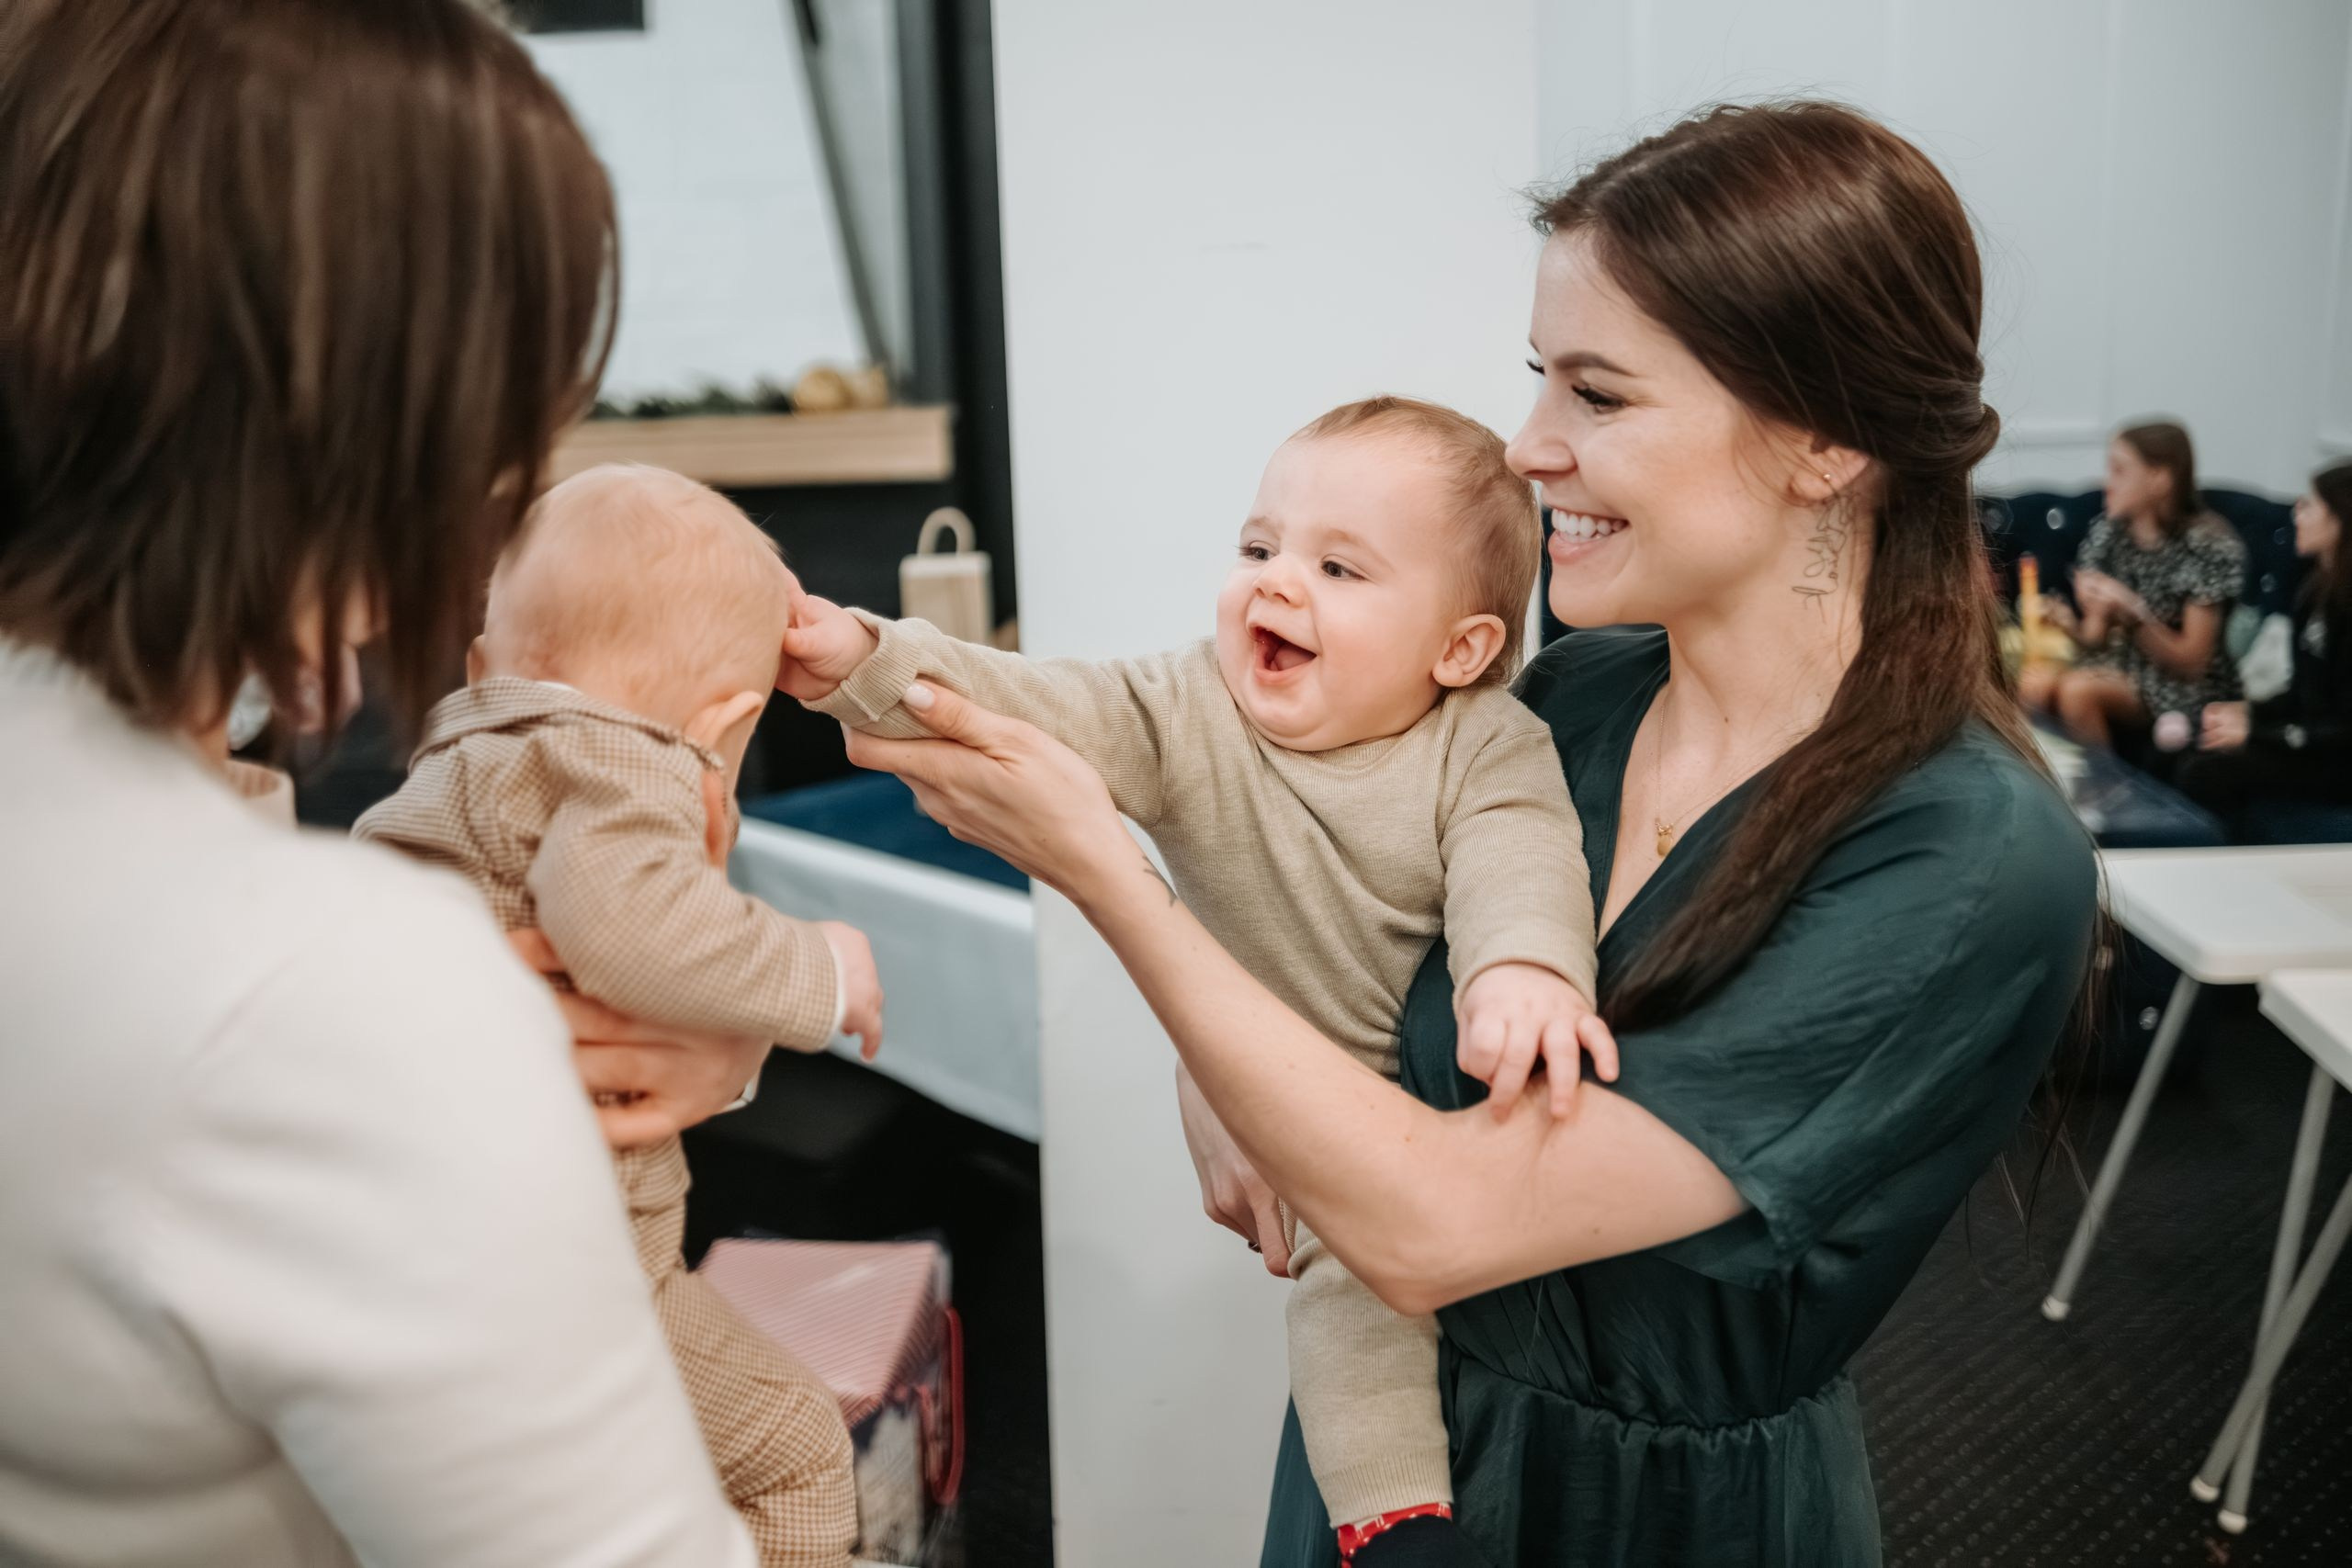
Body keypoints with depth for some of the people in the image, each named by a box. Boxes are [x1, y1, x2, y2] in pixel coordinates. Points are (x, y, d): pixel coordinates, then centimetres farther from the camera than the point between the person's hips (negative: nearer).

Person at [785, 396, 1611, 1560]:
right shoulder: (1184, 719, -9)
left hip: (1476, 1085, 2)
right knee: (1354, 1270, -18)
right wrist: (862, 662, -35)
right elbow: (1026, 707, -20)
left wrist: (1524, 965, -51)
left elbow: (1519, 859, -28)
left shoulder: (1489, 744, -12)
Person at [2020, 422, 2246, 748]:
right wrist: (2071, 626, -19)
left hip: (2184, 692, -5)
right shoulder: (2108, 533, 3)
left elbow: (2191, 663, -12)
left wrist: (2133, 611, -26)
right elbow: (2097, 639, 5)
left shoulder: (2208, 546, -11)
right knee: (2035, 683, -26)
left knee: (2078, 689, -32)